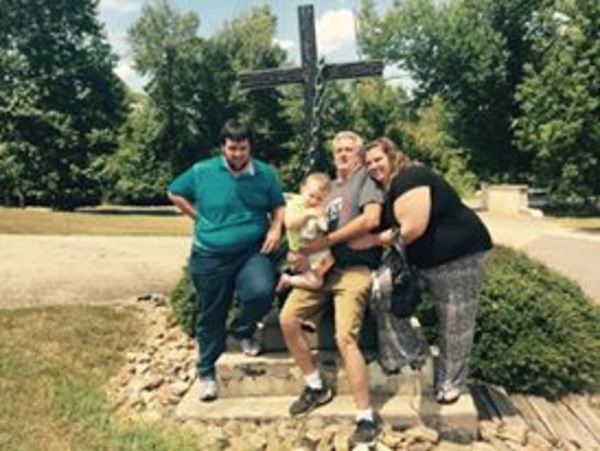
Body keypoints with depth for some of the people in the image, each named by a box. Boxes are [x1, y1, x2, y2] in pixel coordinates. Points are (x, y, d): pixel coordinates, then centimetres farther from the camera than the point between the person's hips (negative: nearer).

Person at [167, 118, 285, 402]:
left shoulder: (265, 174, -1)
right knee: (211, 316, 9)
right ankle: (206, 371, 32)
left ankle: (243, 330, 9)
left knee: (262, 292, -27)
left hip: (252, 251, 0)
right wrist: (200, 218, 4)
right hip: (210, 256, 0)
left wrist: (276, 229, -9)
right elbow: (175, 194, 10)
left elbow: (279, 206, 10)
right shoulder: (202, 172, -4)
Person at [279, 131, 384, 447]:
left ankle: (366, 419, -10)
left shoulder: (366, 177, 3)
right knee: (288, 319, -4)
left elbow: (371, 219, -15)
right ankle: (316, 388, 13)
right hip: (323, 266, 7)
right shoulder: (329, 187, 24)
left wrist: (325, 242, -15)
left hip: (354, 268, -7)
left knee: (345, 338, -20)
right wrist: (300, 250, 3)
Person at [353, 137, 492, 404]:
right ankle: (443, 379, 28)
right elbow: (395, 228, 7)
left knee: (456, 323, 1)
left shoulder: (408, 178, -20)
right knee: (446, 322, 17)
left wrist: (374, 241, -16)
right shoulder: (389, 188, 11)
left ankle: (453, 383, 13)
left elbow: (413, 228, -28)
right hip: (433, 262, 10)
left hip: (461, 256, -10)